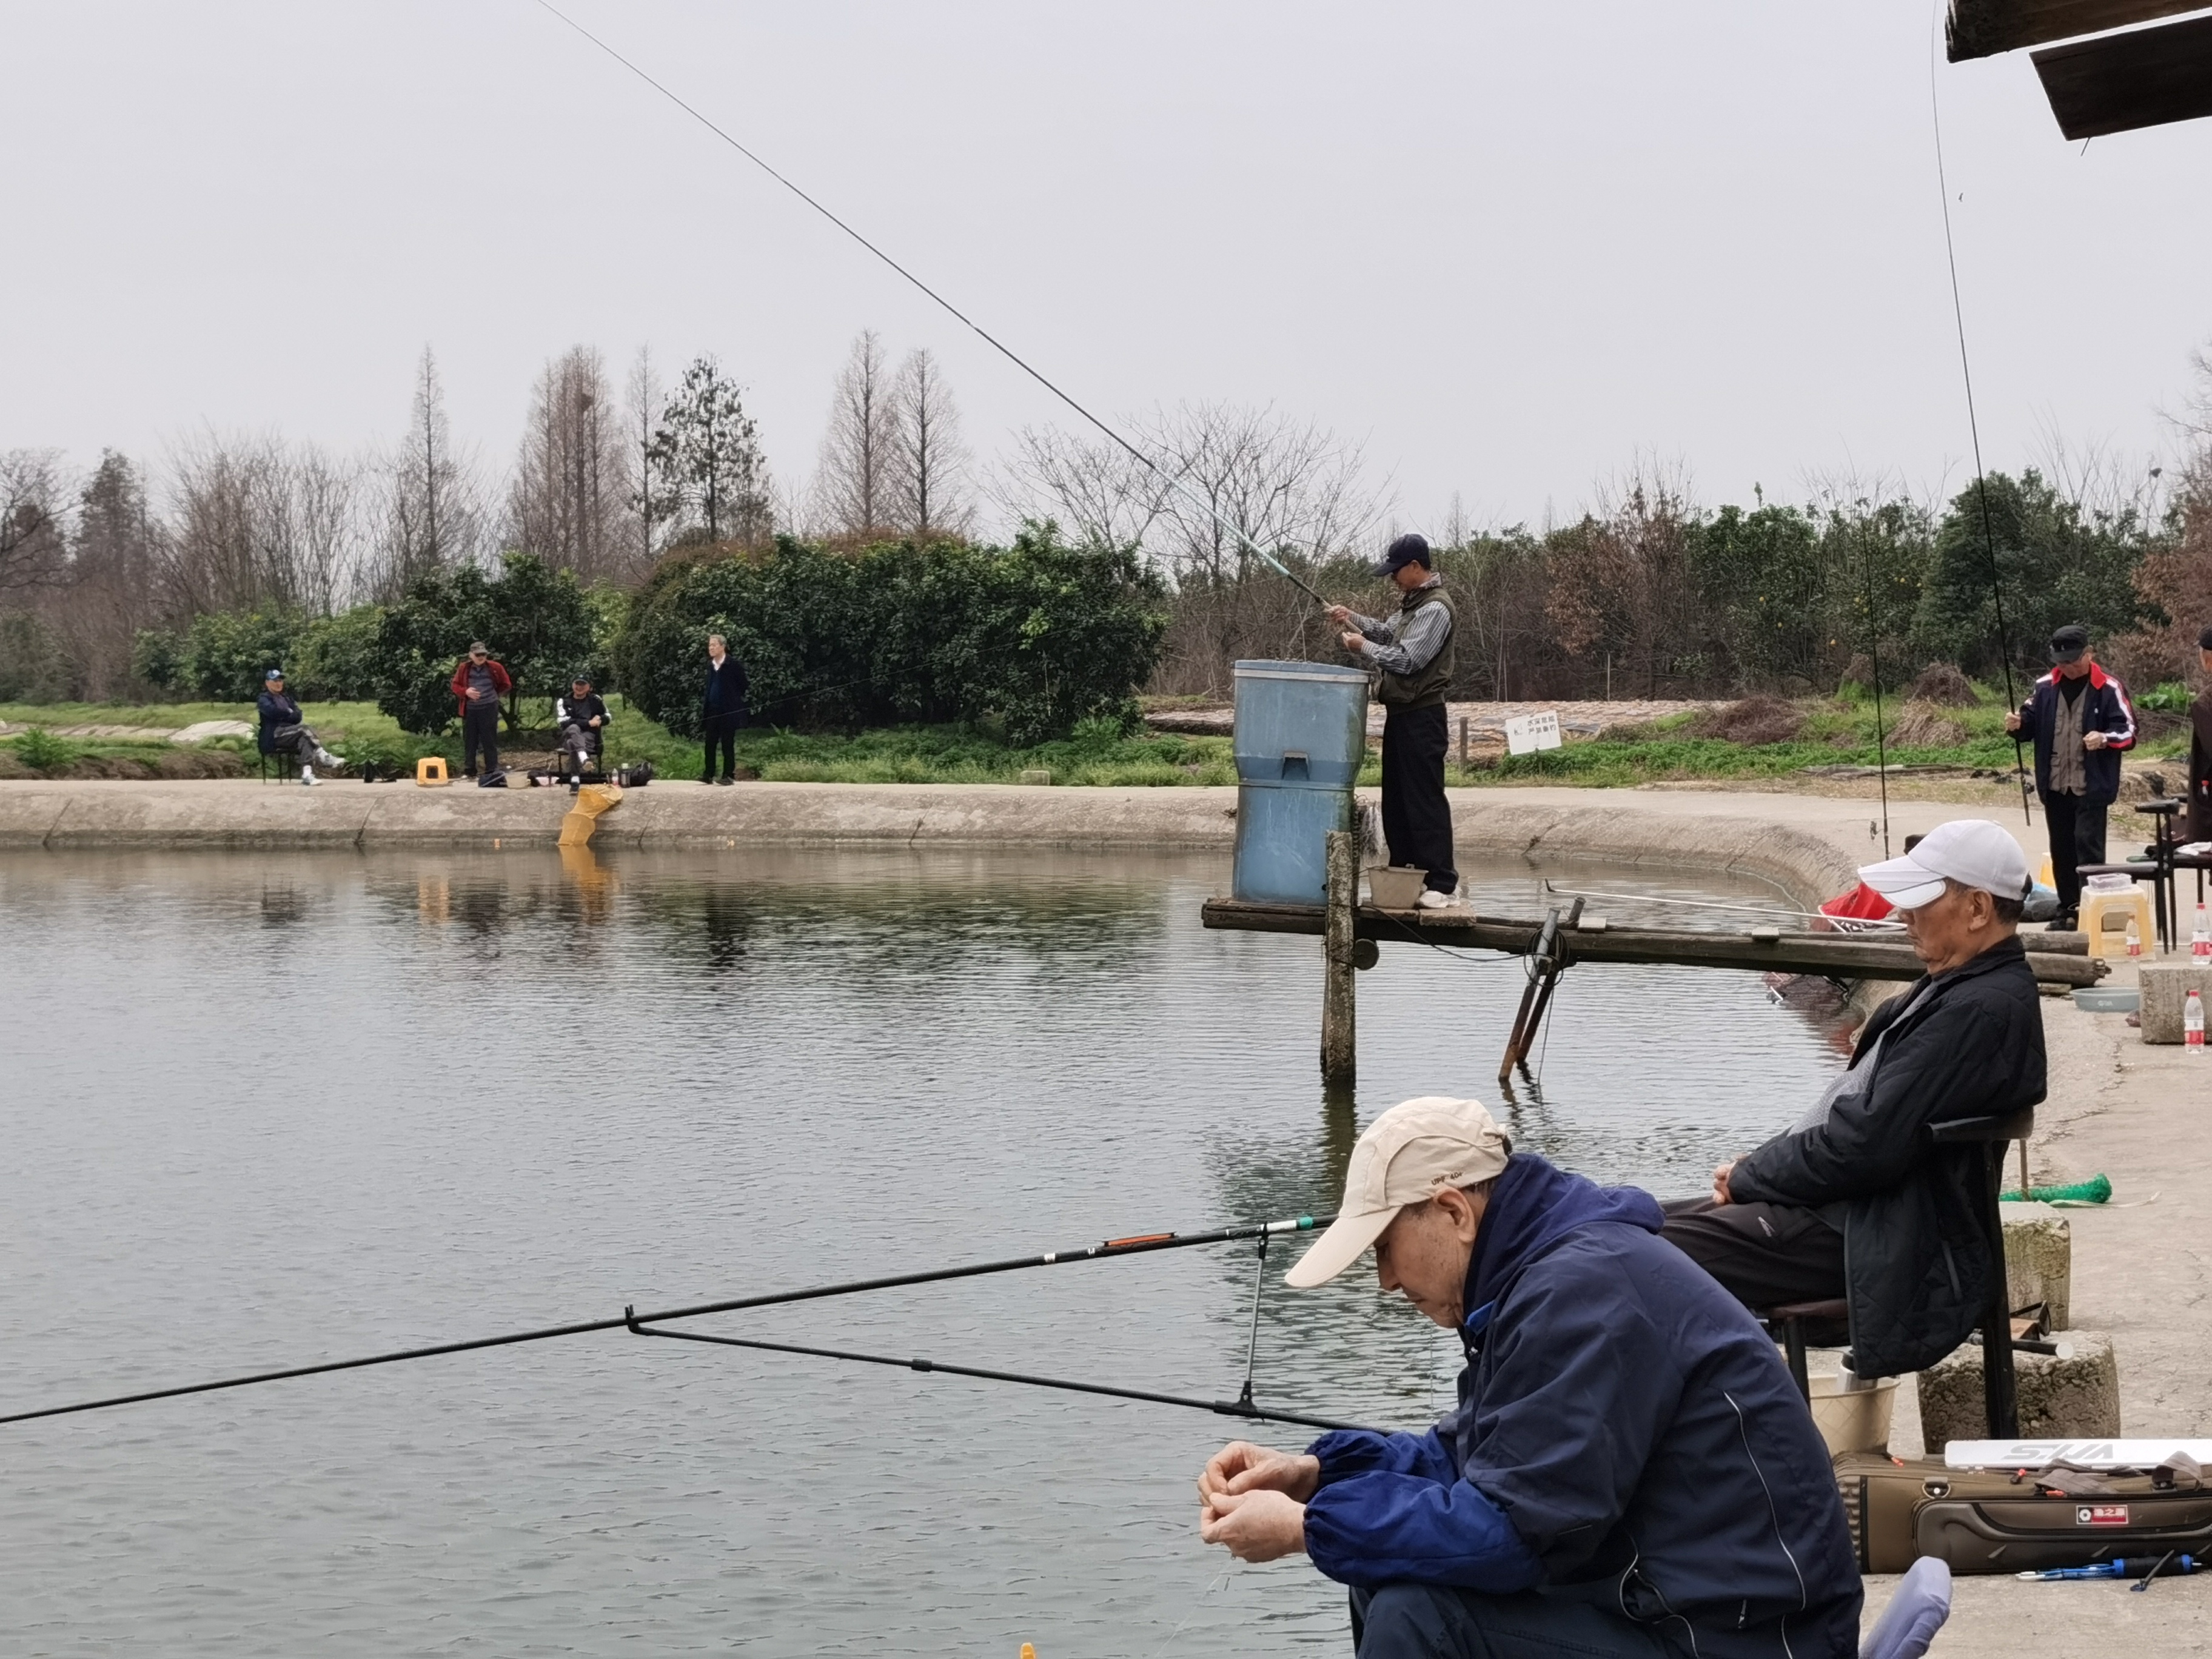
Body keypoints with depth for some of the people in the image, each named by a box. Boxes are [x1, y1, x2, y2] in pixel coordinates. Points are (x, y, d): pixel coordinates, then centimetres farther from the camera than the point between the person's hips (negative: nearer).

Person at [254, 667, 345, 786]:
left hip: (291, 731, 6)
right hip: (275, 735, -6)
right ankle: (324, 758, -37)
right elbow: (273, 712, -15)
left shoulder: (286, 697, 25)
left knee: (305, 739, -29)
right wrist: (290, 713, -1)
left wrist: (284, 716, -11)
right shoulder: (264, 699, 7)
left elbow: (298, 715, 9)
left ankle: (307, 774, -45)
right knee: (305, 729, -30)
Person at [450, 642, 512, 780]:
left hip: (489, 709, -2)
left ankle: (492, 771, 3)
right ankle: (469, 771, 11)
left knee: (490, 741, -1)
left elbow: (506, 685, 11)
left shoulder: (495, 668, 0)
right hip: (470, 709, 2)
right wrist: (466, 692, -13)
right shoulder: (464, 668, 2)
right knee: (469, 741, 6)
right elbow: (455, 686, 6)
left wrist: (494, 694, 8)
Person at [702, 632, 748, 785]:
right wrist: (705, 709, 11)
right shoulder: (710, 665, 11)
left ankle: (729, 775, 3)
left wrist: (737, 702, -4)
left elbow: (743, 686, -4)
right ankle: (708, 774, 7)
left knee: (727, 744, -1)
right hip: (713, 711, 6)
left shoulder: (734, 665, -8)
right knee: (710, 743, 3)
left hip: (728, 711, -6)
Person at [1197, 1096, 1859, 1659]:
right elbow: (1472, 1457, 18)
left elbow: (1511, 1527, -24)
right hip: (1650, 1597, 11)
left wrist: (1307, 1526, -15)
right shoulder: (1538, 1268, 12)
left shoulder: (1583, 1291, -21)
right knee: (1384, 1574, 12)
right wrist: (1315, 1472, 4)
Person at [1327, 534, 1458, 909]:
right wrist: (1353, 618, 13)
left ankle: (1441, 882, -8)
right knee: (1396, 800, 13)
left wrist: (1363, 646, -8)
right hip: (1401, 713, 10)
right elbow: (1389, 633, 27)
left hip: (1422, 718, -10)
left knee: (1426, 800, -9)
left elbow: (1406, 660, -20)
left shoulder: (1435, 609, -17)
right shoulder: (1414, 603, 14)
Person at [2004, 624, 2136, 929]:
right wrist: (2018, 724, -9)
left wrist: (2105, 738, -25)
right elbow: (2031, 720, 14)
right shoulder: (2046, 687, 6)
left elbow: (2129, 732, -6)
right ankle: (2069, 909, 21)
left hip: (2092, 786, -5)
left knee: (2088, 844, -10)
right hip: (2055, 786, 5)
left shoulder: (2108, 688, -6)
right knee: (2061, 848, 11)